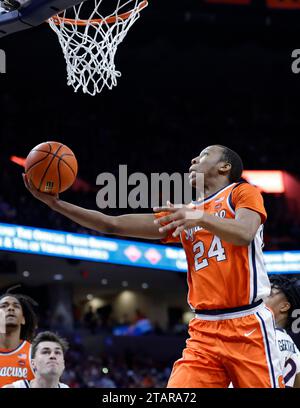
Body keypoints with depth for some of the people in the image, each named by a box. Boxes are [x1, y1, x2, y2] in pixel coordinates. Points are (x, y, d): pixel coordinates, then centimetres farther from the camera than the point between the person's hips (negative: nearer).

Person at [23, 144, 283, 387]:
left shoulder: (242, 192, 5)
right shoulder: (181, 215, 20)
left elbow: (244, 234, -16)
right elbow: (113, 225, 17)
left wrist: (201, 218, -32)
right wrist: (56, 203, 10)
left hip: (248, 326, -5)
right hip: (204, 329, 5)